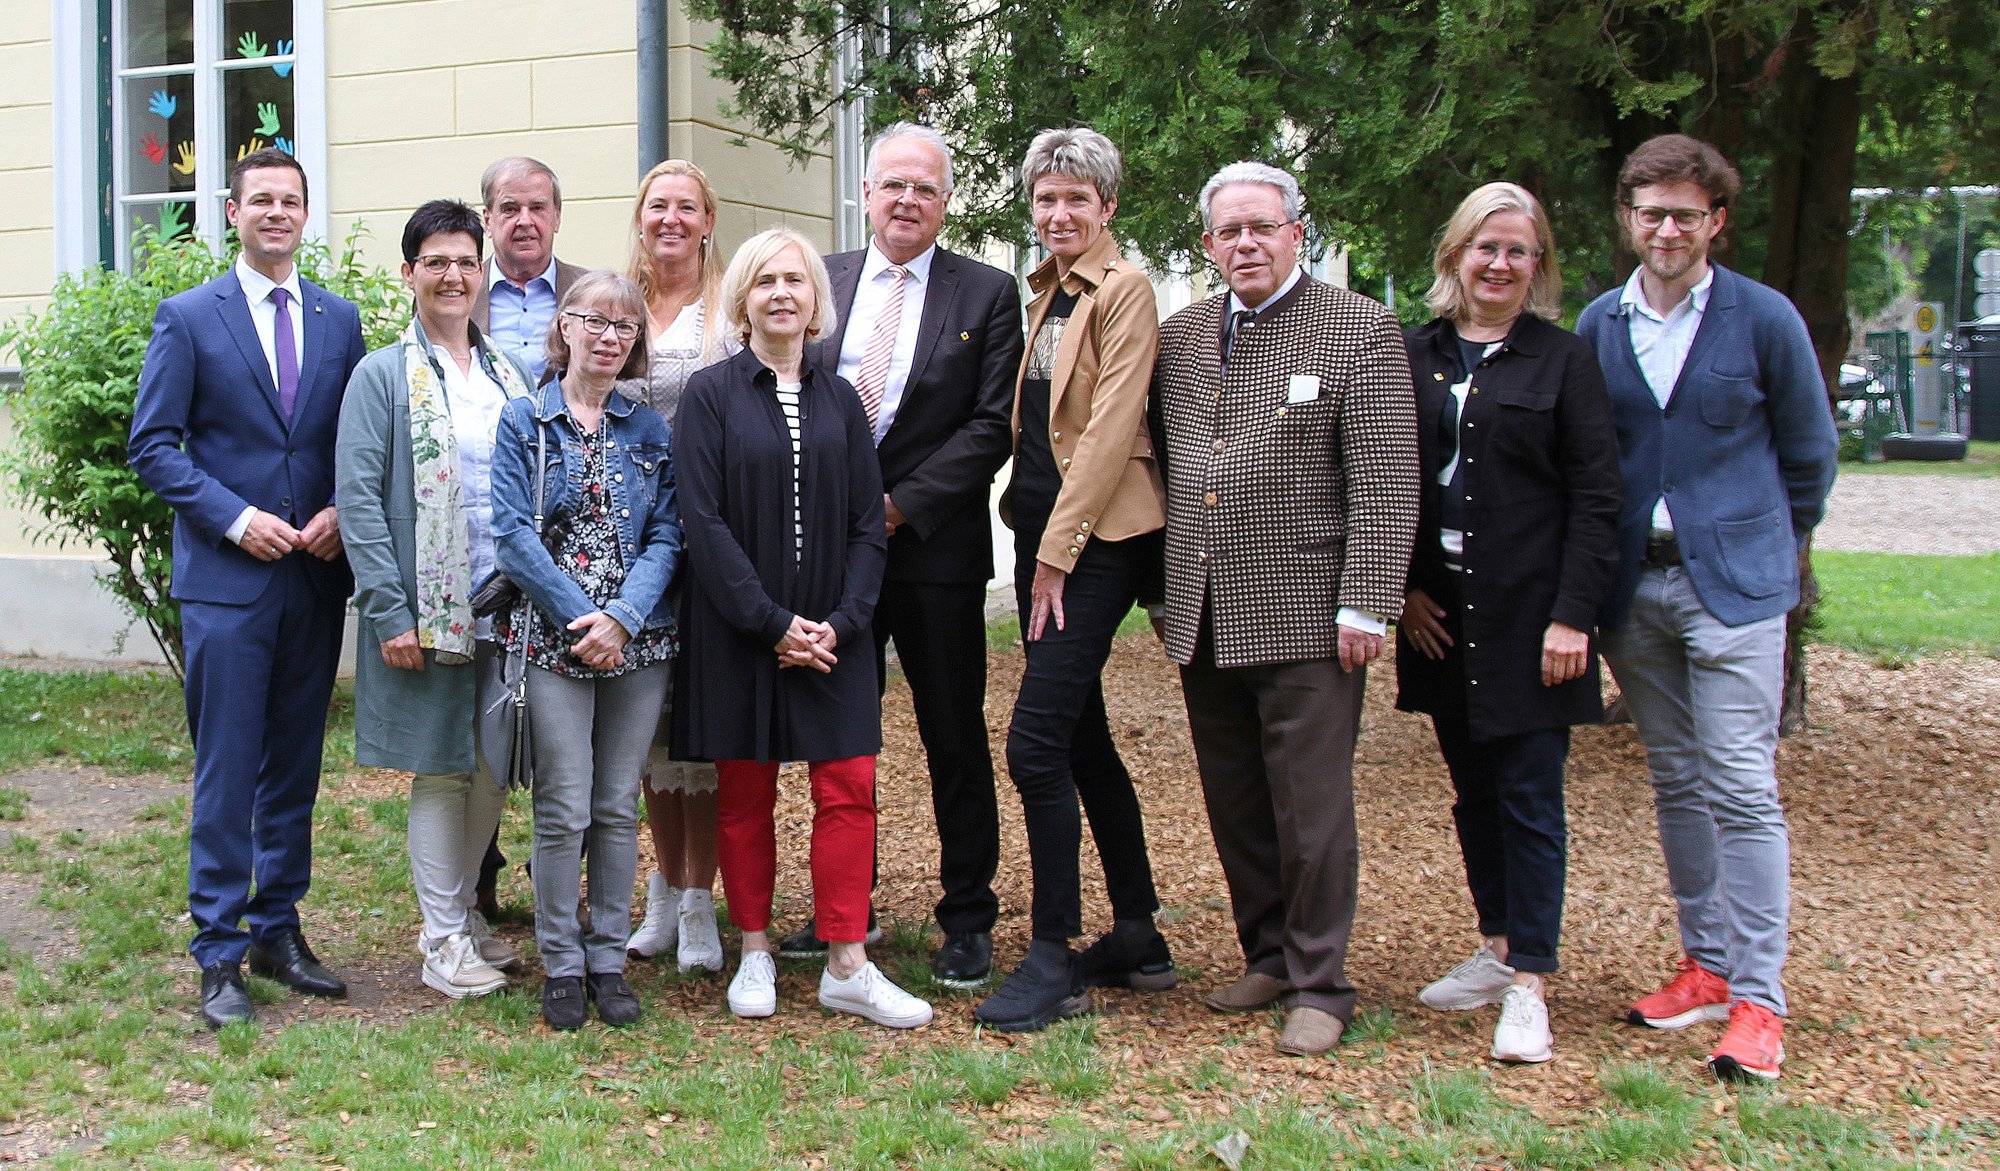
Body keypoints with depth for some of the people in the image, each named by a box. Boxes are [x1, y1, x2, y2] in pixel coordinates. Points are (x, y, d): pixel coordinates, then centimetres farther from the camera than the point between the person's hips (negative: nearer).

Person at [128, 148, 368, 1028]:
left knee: (295, 766, 11)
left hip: (317, 577, 4)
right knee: (226, 773, -2)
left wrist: (342, 512, -6)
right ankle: (219, 955, 7)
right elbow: (154, 445, -3)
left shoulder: (340, 319, 10)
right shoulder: (188, 318, 0)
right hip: (226, 577, -4)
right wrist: (237, 519, -13)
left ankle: (278, 931, 23)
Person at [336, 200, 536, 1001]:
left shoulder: (508, 377, 13)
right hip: (429, 610, -5)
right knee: (440, 768, 2)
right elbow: (358, 498, -9)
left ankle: (464, 911, 28)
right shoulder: (383, 376, -3)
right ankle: (443, 941, 13)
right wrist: (389, 612, -15)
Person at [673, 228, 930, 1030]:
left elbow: (868, 524, 5)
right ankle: (755, 955, 20)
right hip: (738, 628, -2)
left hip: (830, 631, 3)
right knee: (744, 792, 7)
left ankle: (847, 969, 6)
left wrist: (841, 622, -9)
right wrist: (774, 623, -15)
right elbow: (703, 521, -10)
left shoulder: (839, 401, 8)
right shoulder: (711, 394, -2)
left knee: (849, 785, -1)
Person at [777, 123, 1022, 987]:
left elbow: (991, 427, -7)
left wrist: (899, 506, -13)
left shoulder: (986, 294, 0)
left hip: (935, 547, -3)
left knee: (954, 739, 4)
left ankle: (968, 920, 15)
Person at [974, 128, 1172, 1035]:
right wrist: (1035, 540, 9)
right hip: (1043, 530, 9)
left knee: (1036, 741, -12)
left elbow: (1111, 427, -16)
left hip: (1097, 538, -9)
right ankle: (1137, 937, 24)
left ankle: (1052, 960, -2)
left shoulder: (1124, 289, -9)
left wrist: (1058, 550, -16)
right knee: (1081, 739, 13)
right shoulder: (1047, 290, 16)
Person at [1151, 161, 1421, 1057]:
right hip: (1202, 617, 6)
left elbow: (1386, 480, -8)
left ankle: (1319, 985, 11)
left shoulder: (1360, 329, -3)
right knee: (1234, 806, 13)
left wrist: (1365, 607, -13)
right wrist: (1160, 590, 13)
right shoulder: (1179, 337, 13)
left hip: (1305, 614, -5)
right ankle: (1268, 956, 28)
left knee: (1311, 807, -1)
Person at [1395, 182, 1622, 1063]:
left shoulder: (1562, 360, -2)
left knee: (1529, 799, -2)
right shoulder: (1414, 355, 7)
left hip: (1528, 618, -4)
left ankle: (1528, 985, 4)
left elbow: (1594, 499, -5)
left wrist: (1572, 616, -12)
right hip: (1440, 616, 4)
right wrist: (1404, 588, -1)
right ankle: (1497, 949, 27)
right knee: (1474, 792, 14)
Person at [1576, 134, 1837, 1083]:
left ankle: (1758, 1001, -2)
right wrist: (1604, 561, 9)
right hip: (1633, 587, 4)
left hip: (1733, 584, -4)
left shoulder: (1764, 320, -4)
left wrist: (1765, 546, 12)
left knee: (1741, 789, -7)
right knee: (1676, 784, 11)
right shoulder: (1598, 326, 5)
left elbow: (1810, 453, 6)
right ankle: (1707, 967, 23)